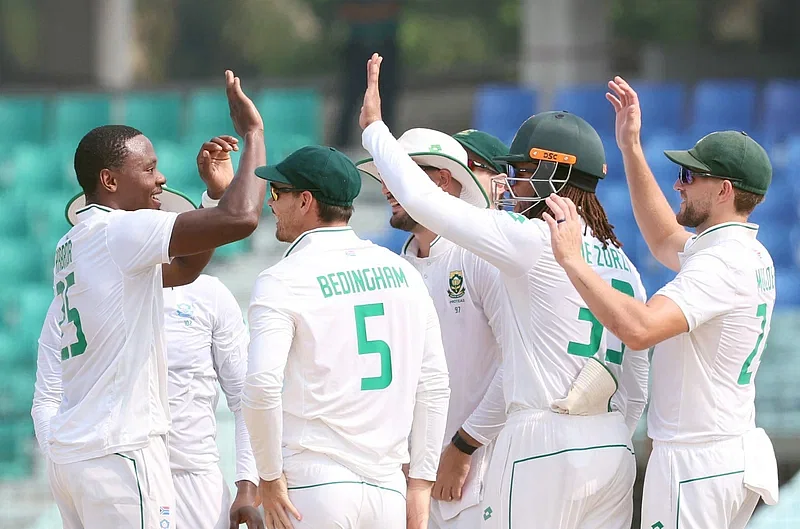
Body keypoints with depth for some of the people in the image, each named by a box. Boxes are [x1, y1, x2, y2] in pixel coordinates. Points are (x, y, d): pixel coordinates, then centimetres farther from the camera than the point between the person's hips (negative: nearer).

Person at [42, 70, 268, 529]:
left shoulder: (73, 245, 18)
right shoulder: (119, 232, -12)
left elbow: (184, 268, 28)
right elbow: (241, 217, -21)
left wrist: (215, 190, 20)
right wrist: (253, 133, -8)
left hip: (73, 452, 10)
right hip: (120, 452, -10)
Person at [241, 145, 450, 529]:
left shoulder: (283, 281, -5)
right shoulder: (402, 272, 12)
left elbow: (262, 384, -18)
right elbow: (434, 385, 10)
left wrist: (269, 476, -8)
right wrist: (420, 483, 12)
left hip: (312, 486, -5)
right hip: (387, 489, 5)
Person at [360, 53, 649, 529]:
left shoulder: (535, 241, -8)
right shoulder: (625, 266, 15)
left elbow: (425, 201, -8)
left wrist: (374, 125, 4)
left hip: (545, 449, -8)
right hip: (614, 450, 8)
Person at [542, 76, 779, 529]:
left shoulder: (721, 262, -20)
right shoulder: (755, 256, 12)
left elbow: (639, 329, -34)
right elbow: (665, 239, 30)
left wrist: (572, 259, -28)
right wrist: (631, 148, 26)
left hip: (695, 464, -10)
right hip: (738, 453, 10)